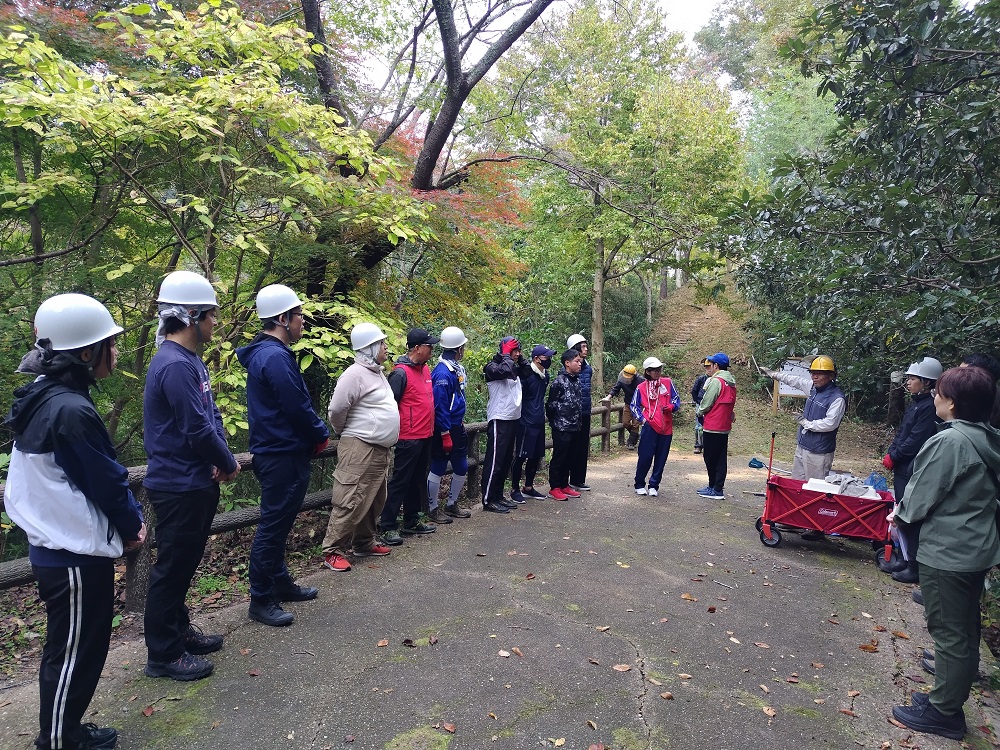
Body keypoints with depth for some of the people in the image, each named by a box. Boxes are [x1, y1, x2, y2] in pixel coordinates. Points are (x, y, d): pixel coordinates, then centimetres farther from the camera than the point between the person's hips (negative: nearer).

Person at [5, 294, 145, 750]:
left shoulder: (46, 398, 5)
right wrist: (133, 524, -1)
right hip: (76, 554, -10)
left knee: (68, 651, 23)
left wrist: (127, 517, 7)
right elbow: (106, 482, -19)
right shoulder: (70, 410, -27)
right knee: (73, 656, 8)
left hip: (56, 547, 10)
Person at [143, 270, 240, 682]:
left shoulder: (191, 360, 10)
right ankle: (163, 655, 18)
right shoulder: (174, 365, -22)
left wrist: (220, 457, -4)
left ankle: (178, 629, 37)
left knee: (185, 562, 21)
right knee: (172, 567, 3)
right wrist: (228, 464, -9)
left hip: (196, 482, 10)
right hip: (179, 487, -10)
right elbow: (196, 430, -24)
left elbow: (211, 414, 11)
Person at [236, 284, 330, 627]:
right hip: (283, 455, -11)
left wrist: (314, 435, 7)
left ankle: (281, 583, 33)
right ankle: (261, 600, 10)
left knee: (277, 522, 19)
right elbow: (298, 408, -20)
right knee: (273, 526, -1)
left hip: (277, 452, 11)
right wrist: (321, 435, -4)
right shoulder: (275, 357, -20)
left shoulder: (265, 353, 13)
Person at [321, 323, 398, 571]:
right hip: (360, 450, -9)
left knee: (374, 501, 17)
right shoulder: (355, 375, -15)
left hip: (380, 450, 10)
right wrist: (346, 433, -1)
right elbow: (336, 410, -17)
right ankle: (333, 552, 4)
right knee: (351, 503, -6)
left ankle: (365, 543, 30)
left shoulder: (377, 372, 15)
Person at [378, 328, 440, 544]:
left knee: (418, 480, 16)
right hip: (409, 438, -9)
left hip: (425, 436, 9)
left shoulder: (425, 369, 11)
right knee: (400, 482, -2)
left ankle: (412, 521, 28)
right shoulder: (401, 373, -15)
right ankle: (388, 526, 6)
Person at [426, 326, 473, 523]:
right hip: (444, 429, -9)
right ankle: (433, 509, 18)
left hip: (457, 428, 9)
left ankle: (452, 505, 31)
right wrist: (445, 434, -20)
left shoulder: (457, 368, 9)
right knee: (438, 470, 4)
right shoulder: (442, 372, -20)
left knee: (462, 468, 16)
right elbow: (439, 406, -21)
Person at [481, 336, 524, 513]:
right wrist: (507, 355, -15)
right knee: (495, 461, -5)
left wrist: (519, 358, 13)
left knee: (506, 460, 14)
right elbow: (505, 370, -29)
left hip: (513, 419, 9)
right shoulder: (492, 367, -10)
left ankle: (498, 495, 24)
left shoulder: (514, 368, 16)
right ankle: (488, 500, 2)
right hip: (499, 420, -9)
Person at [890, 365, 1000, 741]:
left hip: (946, 553, -9)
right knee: (965, 631, 19)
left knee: (950, 633, 3)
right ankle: (950, 698, 34)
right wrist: (908, 512, 12)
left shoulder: (949, 441, -23)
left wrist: (900, 514, 3)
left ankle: (942, 712, 17)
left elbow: (920, 498, -18)